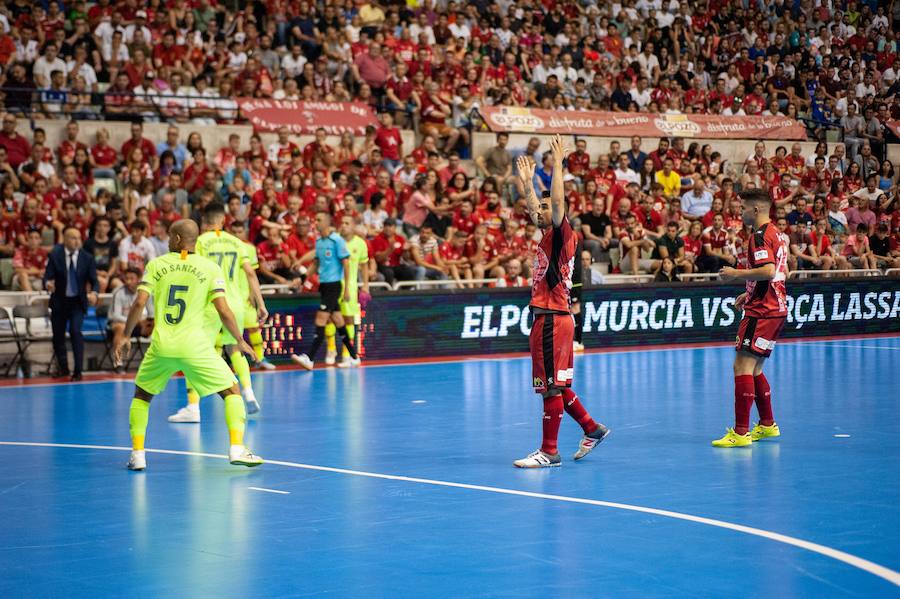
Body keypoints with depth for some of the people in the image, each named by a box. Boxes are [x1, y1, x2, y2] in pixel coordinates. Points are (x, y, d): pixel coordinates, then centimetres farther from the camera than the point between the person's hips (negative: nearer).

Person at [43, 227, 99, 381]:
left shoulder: (87, 258, -6)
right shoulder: (54, 256, -7)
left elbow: (94, 281, -6)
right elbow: (48, 277, -13)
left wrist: (93, 293, -28)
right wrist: (48, 283, -38)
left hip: (78, 302, -1)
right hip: (59, 301, 1)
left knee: (75, 331, -19)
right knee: (58, 335, 8)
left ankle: (78, 371, -12)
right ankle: (63, 368, 29)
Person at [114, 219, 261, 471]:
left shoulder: (156, 265, 7)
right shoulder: (210, 267, 3)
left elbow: (139, 303, -1)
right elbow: (223, 311, -4)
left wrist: (125, 336, 11)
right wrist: (240, 341, 9)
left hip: (161, 346, 2)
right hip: (195, 346, -2)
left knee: (141, 395, 23)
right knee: (231, 391, 10)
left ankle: (137, 454, 14)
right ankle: (237, 448, -6)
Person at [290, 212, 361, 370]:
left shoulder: (337, 240, -11)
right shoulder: (318, 241, 11)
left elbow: (346, 263, -11)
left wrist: (347, 288, -13)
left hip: (334, 284, -8)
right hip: (323, 284, 8)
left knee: (321, 320, -12)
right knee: (337, 320, 11)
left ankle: (309, 358, -16)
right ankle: (354, 357, 20)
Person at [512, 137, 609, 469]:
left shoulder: (561, 234, -8)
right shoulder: (547, 236, 14)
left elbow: (558, 202, -22)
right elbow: (535, 206, 32)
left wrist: (557, 165, -19)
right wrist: (527, 180, 37)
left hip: (553, 320, -9)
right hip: (546, 318, 9)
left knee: (552, 386, -6)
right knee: (557, 386, 15)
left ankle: (549, 452, -3)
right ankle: (592, 429, 25)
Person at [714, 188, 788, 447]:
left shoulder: (760, 235, -14)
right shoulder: (775, 233, 17)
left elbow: (768, 271, -27)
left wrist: (736, 273, -16)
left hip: (762, 311, -10)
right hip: (776, 308, 10)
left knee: (742, 365, -13)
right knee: (753, 368, 18)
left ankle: (741, 432, -17)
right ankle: (767, 425, 25)